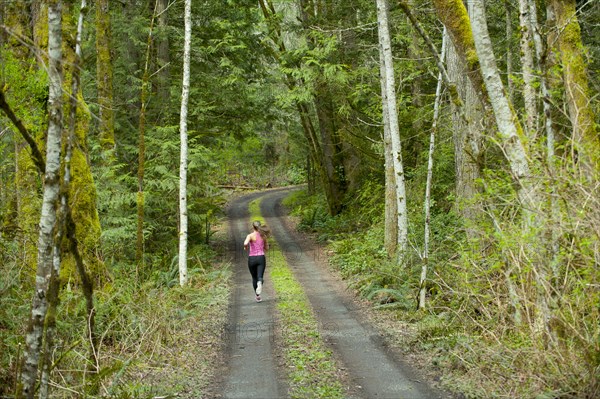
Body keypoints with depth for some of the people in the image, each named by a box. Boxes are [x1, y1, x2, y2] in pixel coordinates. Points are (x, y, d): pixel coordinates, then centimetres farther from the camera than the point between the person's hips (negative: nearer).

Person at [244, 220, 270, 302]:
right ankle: (260, 283, -47)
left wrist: (245, 248, -1)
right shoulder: (263, 236, 7)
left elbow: (245, 243, -23)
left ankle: (257, 296, 24)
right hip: (261, 258, 1)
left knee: (254, 278, 18)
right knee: (260, 277, -10)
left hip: (252, 258, -1)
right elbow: (267, 248, 16)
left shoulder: (250, 235, -4)